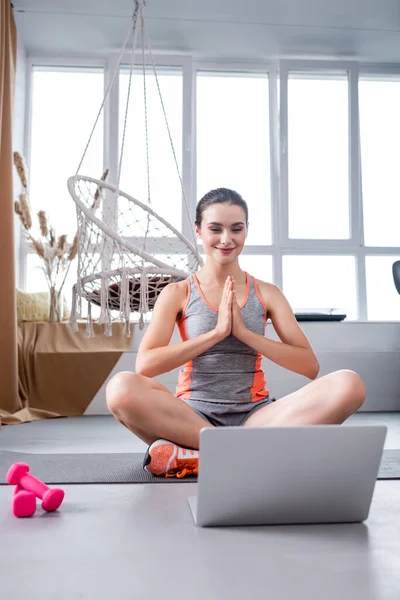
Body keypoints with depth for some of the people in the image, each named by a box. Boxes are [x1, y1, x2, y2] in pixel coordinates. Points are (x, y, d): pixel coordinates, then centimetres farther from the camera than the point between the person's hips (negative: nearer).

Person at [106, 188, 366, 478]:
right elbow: (145, 365, -10)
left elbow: (310, 365, -1)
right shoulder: (178, 293, 4)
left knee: (349, 384, -23)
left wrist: (244, 332, -11)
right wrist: (217, 332, -14)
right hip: (193, 415, -1)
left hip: (254, 415, 2)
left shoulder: (267, 293, 8)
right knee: (121, 387, -32)